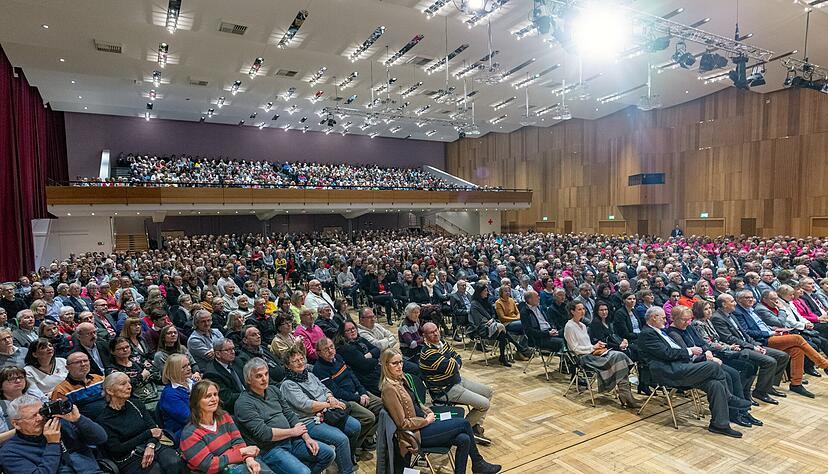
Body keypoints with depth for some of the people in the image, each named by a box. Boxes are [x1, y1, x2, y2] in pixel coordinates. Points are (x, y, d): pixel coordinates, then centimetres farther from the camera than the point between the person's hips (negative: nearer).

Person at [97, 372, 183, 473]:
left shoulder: (137, 404, 13)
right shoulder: (103, 420, 0)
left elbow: (154, 428, 5)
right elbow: (117, 450, -6)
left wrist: (150, 446, -15)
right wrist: (148, 434, -6)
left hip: (153, 447, 4)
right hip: (129, 458, -4)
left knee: (175, 463, -29)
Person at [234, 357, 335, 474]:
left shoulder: (273, 390, 10)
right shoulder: (243, 403, -13)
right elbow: (264, 433, -19)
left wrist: (307, 438, -1)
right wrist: (293, 431, -10)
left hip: (291, 441, 7)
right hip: (269, 449, -7)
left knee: (328, 453, -2)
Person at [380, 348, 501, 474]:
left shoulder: (400, 380, 7)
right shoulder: (389, 388, -21)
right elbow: (402, 423, -20)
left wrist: (428, 412, 4)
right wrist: (427, 420, -12)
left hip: (422, 424, 8)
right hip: (416, 434, -8)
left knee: (464, 439, -9)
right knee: (464, 423, -8)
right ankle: (478, 463, 10)